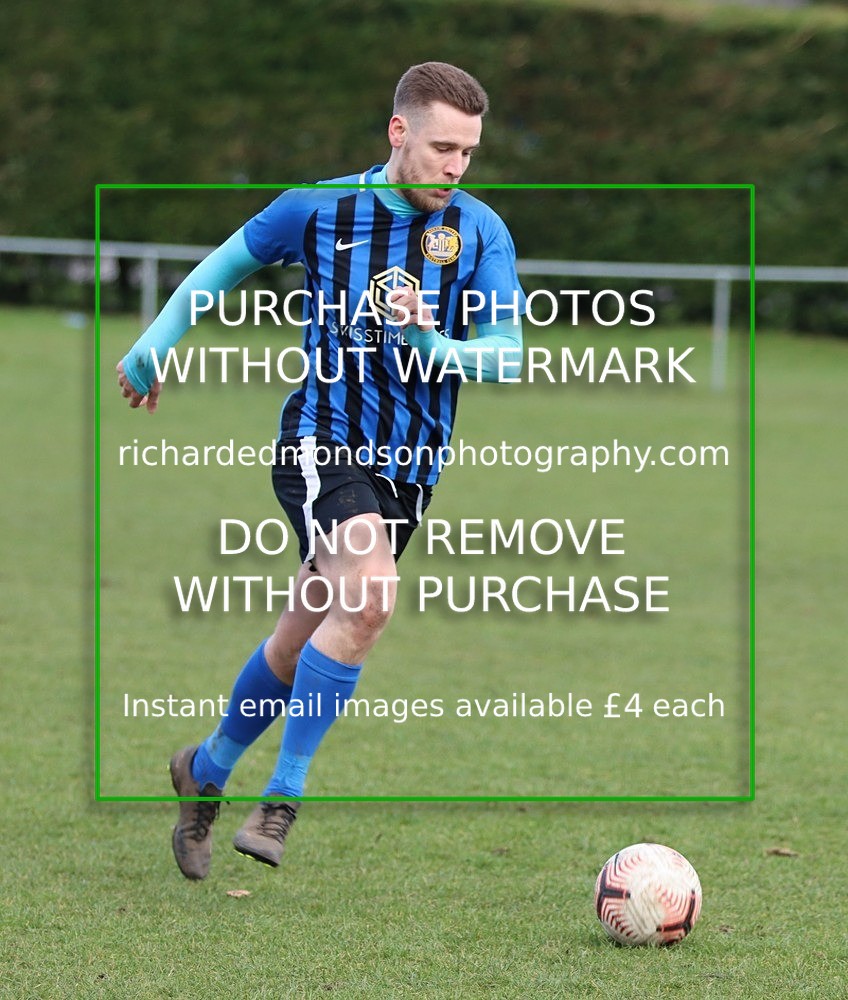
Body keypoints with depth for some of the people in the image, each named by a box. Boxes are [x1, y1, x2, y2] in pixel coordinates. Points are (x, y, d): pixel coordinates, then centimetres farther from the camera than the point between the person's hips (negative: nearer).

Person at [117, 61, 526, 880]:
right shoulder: (319, 208, -4)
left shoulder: (480, 231, -1)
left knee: (303, 640, 11)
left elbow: (505, 354, -6)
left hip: (409, 467, 4)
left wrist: (430, 341, -25)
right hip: (322, 439, -4)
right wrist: (154, 345, 17)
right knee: (369, 597, -27)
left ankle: (206, 772, 34)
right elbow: (228, 261, 14)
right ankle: (283, 794, -18)